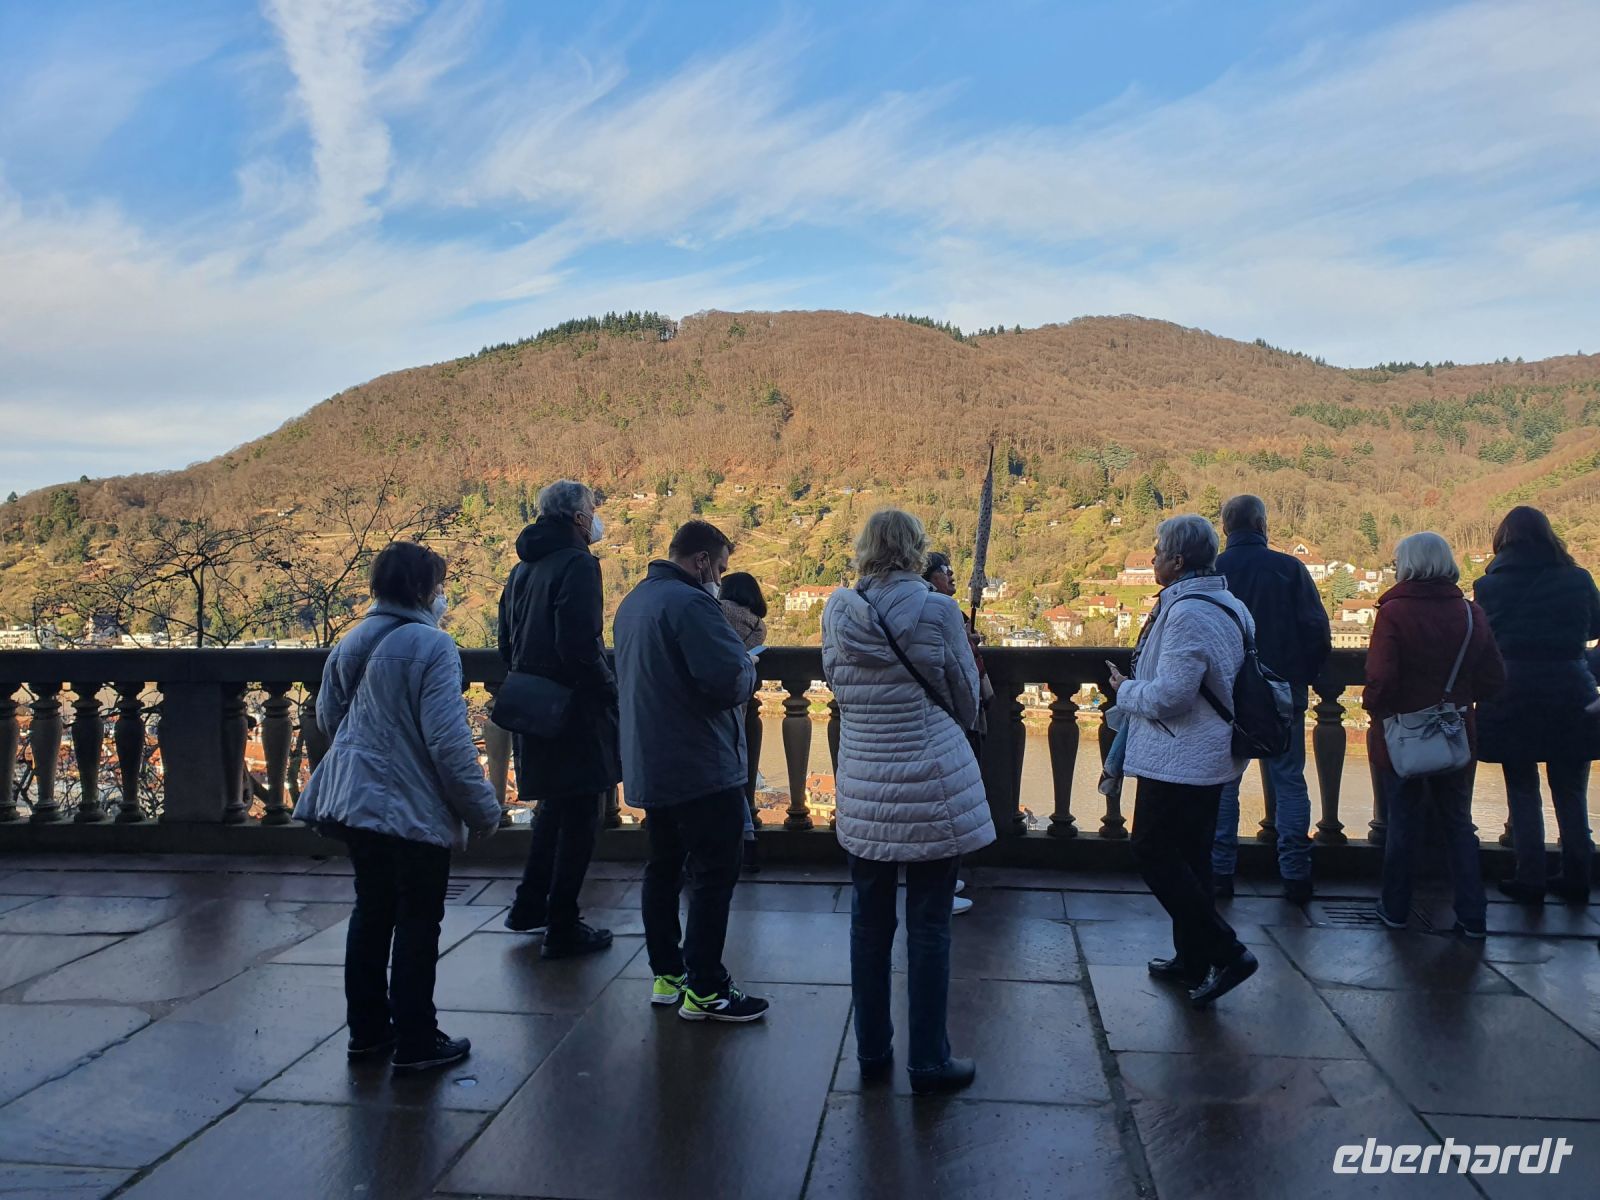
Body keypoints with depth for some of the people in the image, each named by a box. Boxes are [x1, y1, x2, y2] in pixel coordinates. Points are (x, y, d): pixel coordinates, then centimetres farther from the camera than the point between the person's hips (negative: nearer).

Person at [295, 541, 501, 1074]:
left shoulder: (351, 643, 7)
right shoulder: (431, 645, -17)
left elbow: (327, 716, 17)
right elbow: (449, 741, -20)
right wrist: (483, 809, -12)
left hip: (352, 802, 8)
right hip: (414, 809, -8)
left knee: (372, 911, 18)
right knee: (417, 921, 4)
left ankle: (367, 1030, 28)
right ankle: (415, 1043, 13)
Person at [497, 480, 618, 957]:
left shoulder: (523, 567, 12)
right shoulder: (577, 564, -15)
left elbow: (507, 642, 17)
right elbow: (579, 645, -25)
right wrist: (610, 689, -12)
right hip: (575, 712, -9)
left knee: (553, 806, 24)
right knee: (579, 816, 2)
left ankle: (528, 908, 31)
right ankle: (563, 930, 9)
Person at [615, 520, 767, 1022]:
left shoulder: (633, 602, 12)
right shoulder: (690, 603, -19)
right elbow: (730, 681, -27)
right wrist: (748, 667, -3)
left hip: (648, 765, 10)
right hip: (701, 767, -9)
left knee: (664, 866, 17)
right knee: (714, 874, -2)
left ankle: (666, 973, 25)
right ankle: (704, 990, 3)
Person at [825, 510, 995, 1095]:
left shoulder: (837, 612, -1)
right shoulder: (938, 611, -10)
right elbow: (967, 704, 0)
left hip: (863, 791, 3)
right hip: (933, 788, -3)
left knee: (869, 923, 14)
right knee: (928, 927, 6)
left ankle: (872, 1051, 27)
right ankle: (929, 1062, 16)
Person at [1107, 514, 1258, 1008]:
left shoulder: (1185, 613, -22)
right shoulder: (1231, 605, 10)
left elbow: (1170, 695, -26)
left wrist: (1125, 689, -7)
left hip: (1176, 759, -10)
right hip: (1212, 757, 10)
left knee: (1154, 852, -1)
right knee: (1190, 854, 17)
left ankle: (1226, 952, -1)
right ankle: (1193, 960, 25)